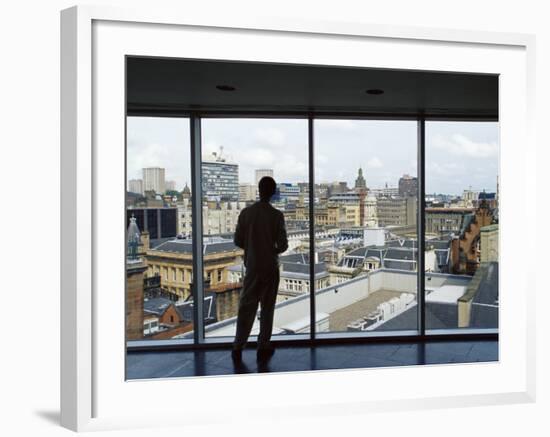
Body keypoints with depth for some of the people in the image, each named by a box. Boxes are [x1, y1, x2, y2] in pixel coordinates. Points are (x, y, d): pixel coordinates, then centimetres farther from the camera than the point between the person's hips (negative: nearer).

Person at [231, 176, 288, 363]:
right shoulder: (276, 215, -11)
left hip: (252, 266, 2)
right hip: (270, 267, -2)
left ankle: (238, 347, 6)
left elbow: (238, 241, 1)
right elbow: (283, 244, -11)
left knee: (246, 307, 8)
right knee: (267, 308, 8)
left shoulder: (246, 212, -3)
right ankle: (263, 348, 14)